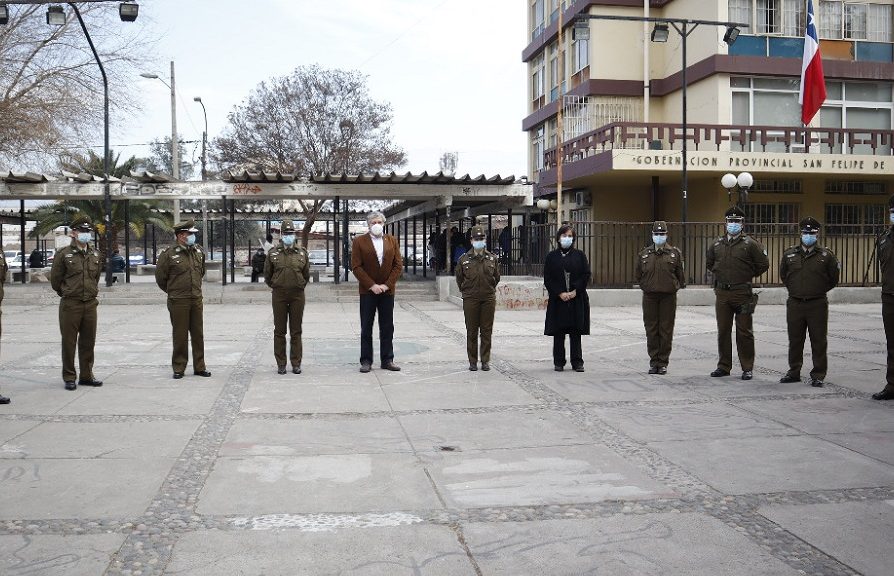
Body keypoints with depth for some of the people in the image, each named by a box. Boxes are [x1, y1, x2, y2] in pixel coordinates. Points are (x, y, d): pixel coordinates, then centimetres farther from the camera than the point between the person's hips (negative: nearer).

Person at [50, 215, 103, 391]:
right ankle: (69, 378, 11)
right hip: (70, 304, -4)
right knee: (69, 342, 2)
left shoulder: (95, 254, 9)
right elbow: (55, 279, 1)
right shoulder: (63, 254, -5)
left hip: (90, 304, 4)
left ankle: (86, 376, 20)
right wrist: (67, 294, 10)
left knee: (88, 342, 9)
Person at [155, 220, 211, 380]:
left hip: (196, 299, 5)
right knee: (180, 335, 2)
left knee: (198, 334, 8)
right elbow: (160, 277, 1)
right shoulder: (169, 254, -9)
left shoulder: (199, 251, 7)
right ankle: (178, 368, 12)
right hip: (178, 301, -5)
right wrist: (172, 292, 10)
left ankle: (199, 367, 17)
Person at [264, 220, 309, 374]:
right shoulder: (273, 253, 2)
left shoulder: (302, 252, 6)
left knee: (296, 331, 4)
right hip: (279, 295, -1)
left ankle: (296, 363, 10)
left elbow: (306, 274, 15)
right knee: (279, 331, 3)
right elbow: (267, 275, 11)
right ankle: (280, 364, 10)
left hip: (297, 295, 1)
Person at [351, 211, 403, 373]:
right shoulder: (359, 241, 0)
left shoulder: (392, 241, 8)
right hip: (367, 291, -2)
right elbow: (356, 266, -6)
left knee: (387, 328, 6)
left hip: (387, 290, 2)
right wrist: (371, 285, -13)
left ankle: (387, 360, 13)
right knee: (366, 328, 2)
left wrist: (387, 284, -8)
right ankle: (366, 361, 8)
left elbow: (398, 265, 3)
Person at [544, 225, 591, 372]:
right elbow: (547, 279, 1)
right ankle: (559, 362, 10)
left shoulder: (579, 255, 7)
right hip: (557, 299, 0)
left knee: (575, 333, 2)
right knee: (558, 333, 3)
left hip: (577, 299, 0)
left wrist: (575, 291, -10)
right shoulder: (551, 257, 5)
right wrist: (560, 293, -10)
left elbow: (586, 275, 2)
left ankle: (577, 362, 8)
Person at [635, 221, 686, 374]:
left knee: (666, 330, 1)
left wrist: (676, 286, 5)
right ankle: (654, 361, 11)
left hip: (668, 296, -1)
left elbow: (680, 275, 10)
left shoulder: (675, 253, 4)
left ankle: (663, 363, 8)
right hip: (649, 297, 1)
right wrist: (646, 287, 9)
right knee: (651, 330, 3)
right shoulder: (644, 254, 8)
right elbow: (638, 275, 15)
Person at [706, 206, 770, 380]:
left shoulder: (750, 244, -4)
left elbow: (763, 265, 0)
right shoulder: (717, 244, 9)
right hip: (722, 293, 4)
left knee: (744, 332, 1)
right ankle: (724, 366, 18)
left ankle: (747, 368, 9)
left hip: (742, 293, -4)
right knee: (723, 331, 9)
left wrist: (747, 276, 4)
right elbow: (709, 262, 26)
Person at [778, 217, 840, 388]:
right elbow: (783, 275, 21)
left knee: (818, 341, 1)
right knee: (795, 340, 10)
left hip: (817, 305, -2)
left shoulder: (826, 255, 0)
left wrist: (820, 290, 10)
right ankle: (794, 372, 21)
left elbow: (833, 278, 9)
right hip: (795, 304, 2)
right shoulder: (789, 254, 6)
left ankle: (818, 375, 9)